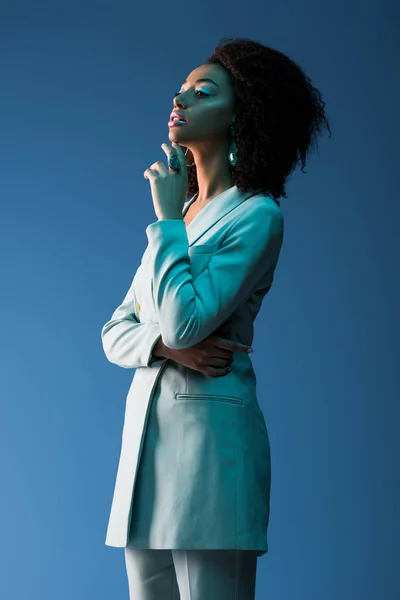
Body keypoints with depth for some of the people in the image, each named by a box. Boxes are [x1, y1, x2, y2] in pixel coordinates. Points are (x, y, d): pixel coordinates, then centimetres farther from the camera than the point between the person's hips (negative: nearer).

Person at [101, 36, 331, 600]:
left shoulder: (257, 214, -5)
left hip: (211, 431, -7)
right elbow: (115, 332, 15)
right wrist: (164, 344, -8)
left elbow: (184, 320, -17)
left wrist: (168, 217, -7)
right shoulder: (181, 216, 18)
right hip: (144, 427, 7)